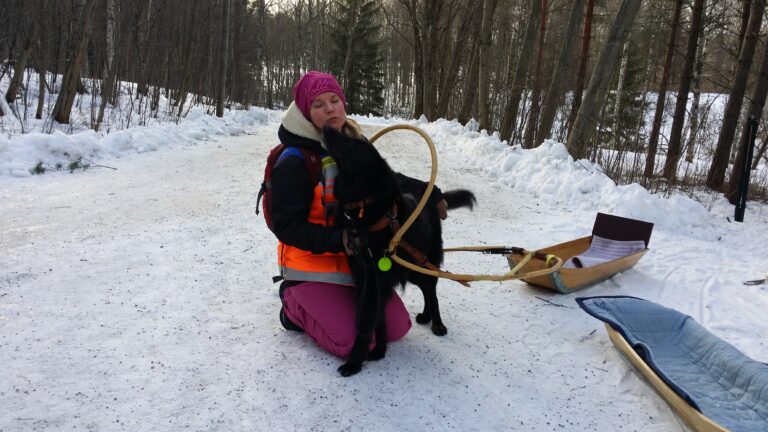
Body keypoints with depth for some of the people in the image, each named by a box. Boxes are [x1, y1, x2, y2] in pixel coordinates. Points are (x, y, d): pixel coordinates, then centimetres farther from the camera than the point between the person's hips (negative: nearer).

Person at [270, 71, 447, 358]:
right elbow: (287, 226, -19)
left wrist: (430, 193, 10)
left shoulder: (355, 145, 3)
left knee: (397, 329, 4)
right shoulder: (293, 163, -18)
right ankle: (294, 304, 10)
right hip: (314, 265, -6)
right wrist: (337, 240, -30)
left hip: (357, 260, 6)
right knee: (354, 343, -15)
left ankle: (334, 302, 22)